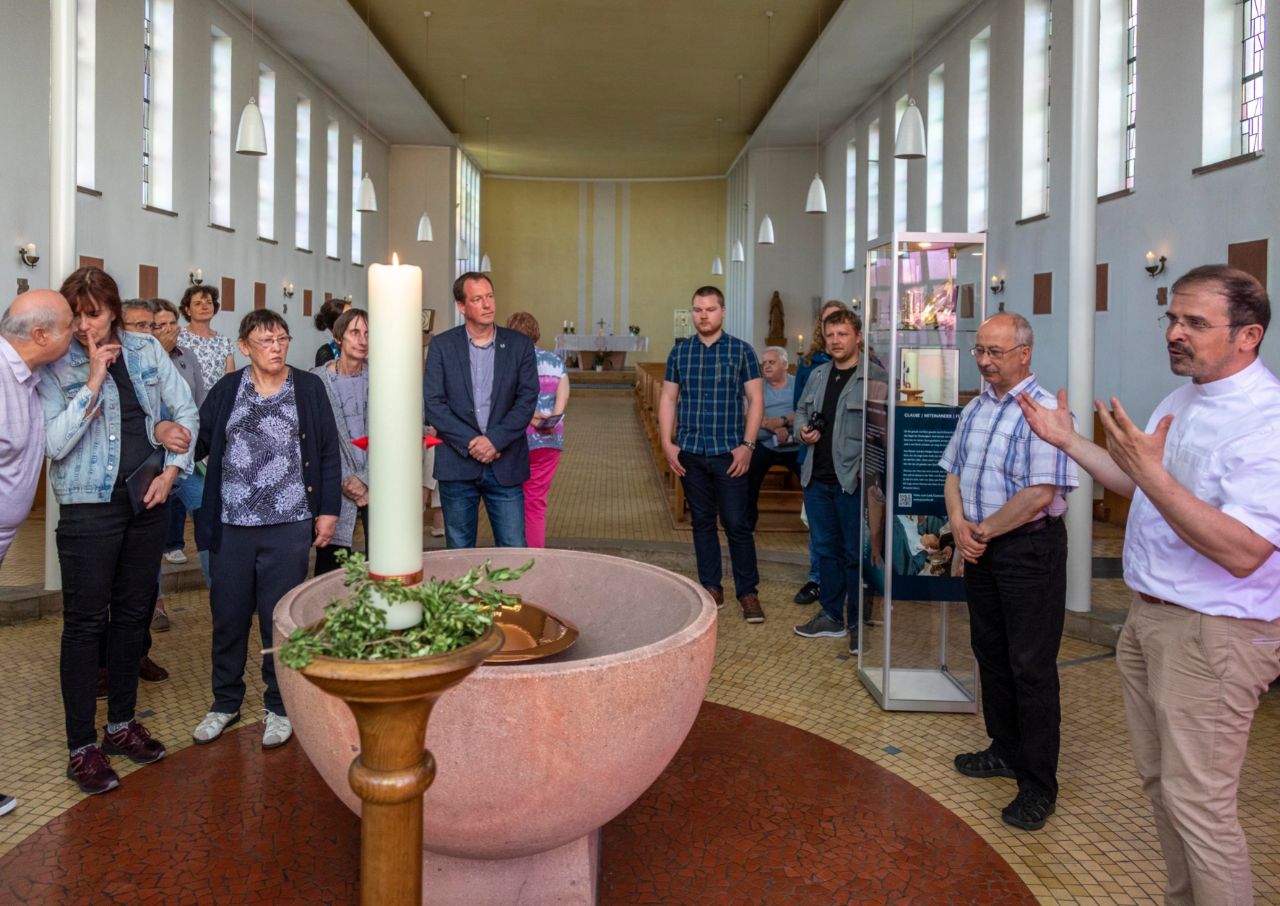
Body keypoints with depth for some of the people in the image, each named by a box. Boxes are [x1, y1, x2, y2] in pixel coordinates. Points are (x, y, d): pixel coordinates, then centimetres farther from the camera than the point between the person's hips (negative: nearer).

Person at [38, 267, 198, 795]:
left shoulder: (146, 351, 4)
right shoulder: (56, 368, -5)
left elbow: (186, 411, 9)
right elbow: (54, 443, -15)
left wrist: (171, 471, -1)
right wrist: (94, 382, -17)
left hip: (148, 499, 4)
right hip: (89, 507, -4)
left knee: (134, 612, 13)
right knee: (85, 621, -1)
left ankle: (122, 723, 27)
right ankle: (82, 746, 9)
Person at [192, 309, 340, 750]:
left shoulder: (309, 387, 2)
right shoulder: (226, 390, 6)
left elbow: (328, 453, 2)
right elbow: (199, 441, 3)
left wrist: (329, 510, -1)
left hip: (289, 525, -2)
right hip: (231, 526, 2)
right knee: (228, 617, 11)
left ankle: (279, 706, 22)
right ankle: (225, 701, 30)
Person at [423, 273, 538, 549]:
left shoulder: (519, 345, 4)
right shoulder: (442, 345, 2)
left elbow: (527, 399, -2)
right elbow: (433, 403, -4)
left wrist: (495, 439, -14)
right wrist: (469, 442, -13)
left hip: (505, 466, 0)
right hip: (457, 465, 0)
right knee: (458, 556, 9)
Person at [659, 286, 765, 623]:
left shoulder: (741, 351, 0)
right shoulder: (679, 351, 8)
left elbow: (755, 399, -1)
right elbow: (668, 398, 11)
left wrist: (747, 445, -9)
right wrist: (667, 443, 1)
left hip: (729, 454, -3)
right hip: (690, 454, 3)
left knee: (737, 523, -3)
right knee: (702, 522, 10)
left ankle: (748, 592, 8)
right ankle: (711, 589, 20)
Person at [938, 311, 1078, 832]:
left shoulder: (1044, 412, -17)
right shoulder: (975, 409, 9)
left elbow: (1040, 493, -23)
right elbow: (953, 471, 13)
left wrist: (984, 530, -13)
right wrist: (959, 523, -5)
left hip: (1029, 549, -8)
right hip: (980, 549, 8)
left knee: (1031, 667, -1)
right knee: (990, 654, 18)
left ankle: (1038, 785, 10)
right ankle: (1006, 751, 35)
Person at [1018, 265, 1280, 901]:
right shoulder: (1182, 401, 8)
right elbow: (1137, 484, 22)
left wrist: (1152, 471, -35)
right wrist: (1068, 440, 13)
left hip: (1211, 636, -9)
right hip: (1148, 619, 9)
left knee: (1197, 803, -1)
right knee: (1159, 783, 20)